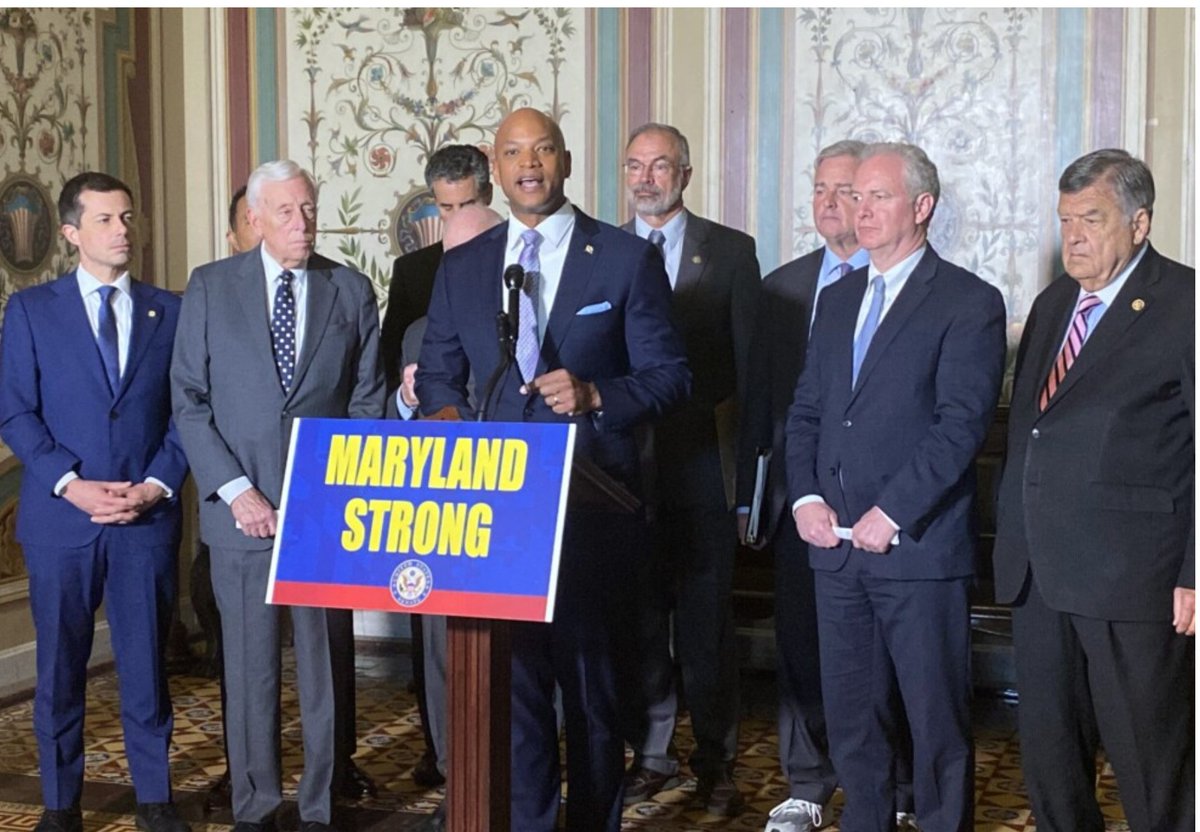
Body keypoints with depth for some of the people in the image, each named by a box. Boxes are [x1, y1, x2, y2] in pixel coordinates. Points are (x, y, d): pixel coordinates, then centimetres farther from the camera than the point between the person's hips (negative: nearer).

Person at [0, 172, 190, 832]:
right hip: (60, 516, -1)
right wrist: (70, 483, -12)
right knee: (61, 666, 7)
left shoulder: (169, 310, 8)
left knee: (146, 661, 5)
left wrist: (156, 485, -8)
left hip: (148, 515, 1)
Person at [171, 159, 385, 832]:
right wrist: (236, 491, -9)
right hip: (243, 510, 0)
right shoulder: (211, 287, 4)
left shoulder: (353, 292, 6)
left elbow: (368, 403, 6)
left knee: (326, 664, 5)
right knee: (250, 668, 6)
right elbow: (189, 400, 1)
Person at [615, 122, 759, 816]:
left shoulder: (731, 251, 3)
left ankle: (716, 762, 15)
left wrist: (744, 457, -4)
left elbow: (748, 361, 2)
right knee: (639, 619, 8)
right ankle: (651, 754, 21)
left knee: (707, 622, 3)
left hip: (701, 465, -2)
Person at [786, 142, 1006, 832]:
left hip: (920, 546, -6)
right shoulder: (837, 300, 17)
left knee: (938, 721, 2)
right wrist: (806, 497, 0)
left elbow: (962, 424, -13)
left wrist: (891, 513, -17)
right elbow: (806, 410, 15)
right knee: (851, 716, 13)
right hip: (835, 543, 6)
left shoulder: (970, 303, -5)